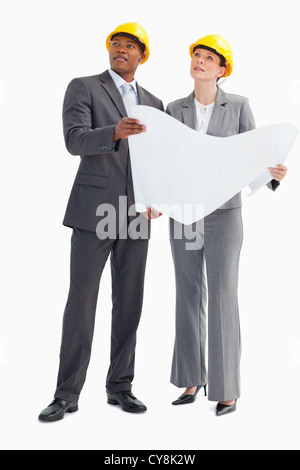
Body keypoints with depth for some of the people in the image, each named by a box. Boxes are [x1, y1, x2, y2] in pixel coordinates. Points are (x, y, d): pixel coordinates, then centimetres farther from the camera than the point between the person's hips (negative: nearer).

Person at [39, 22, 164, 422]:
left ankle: (119, 387, 16)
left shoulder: (153, 104, 16)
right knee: (81, 302, -5)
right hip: (94, 209, -4)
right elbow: (75, 141, -15)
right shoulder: (82, 87, 2)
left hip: (135, 214, 4)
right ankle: (67, 394, 4)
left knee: (129, 302, 4)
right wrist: (115, 132, -35)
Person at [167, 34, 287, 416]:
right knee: (189, 296, 7)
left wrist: (275, 174, -27)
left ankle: (227, 389, 6)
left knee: (222, 298, -6)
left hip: (224, 214, -3)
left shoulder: (239, 106, -2)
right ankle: (192, 380, 19)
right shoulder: (174, 110, 6)